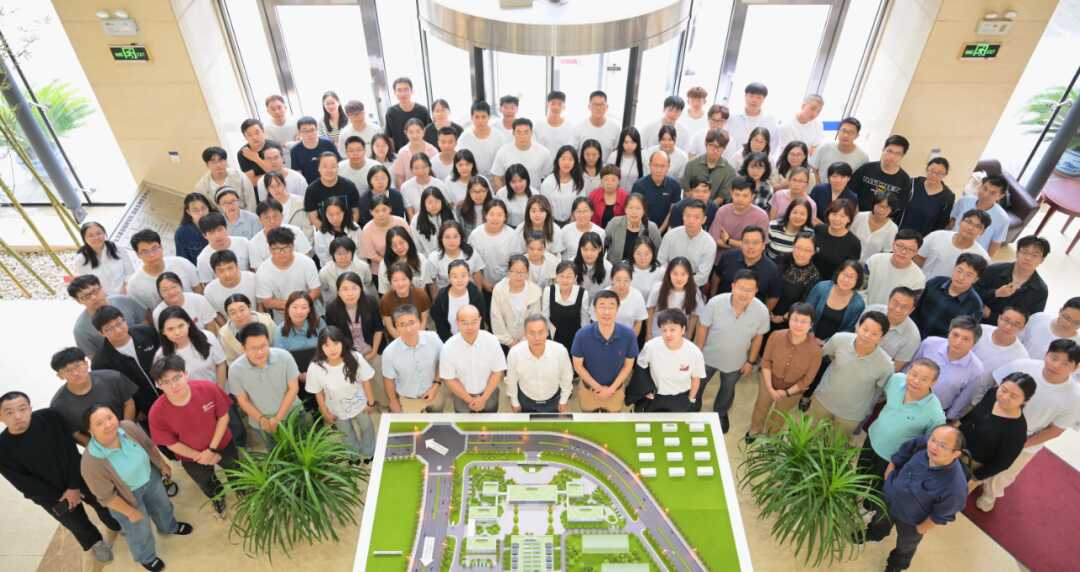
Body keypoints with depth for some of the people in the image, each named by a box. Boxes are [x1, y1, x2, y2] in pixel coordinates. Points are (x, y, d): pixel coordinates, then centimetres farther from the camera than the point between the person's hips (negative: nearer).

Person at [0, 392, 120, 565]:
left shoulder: (49, 417, -23)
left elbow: (71, 451, -17)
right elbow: (26, 485, -16)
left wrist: (74, 485, -18)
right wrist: (59, 496, -12)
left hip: (80, 477, 1)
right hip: (50, 496, -1)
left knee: (103, 503, 23)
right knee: (78, 524, 21)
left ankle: (118, 526, 55)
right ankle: (95, 543, 52)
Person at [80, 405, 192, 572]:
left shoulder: (129, 427, -27)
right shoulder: (91, 463, -38)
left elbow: (149, 445, -6)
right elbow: (106, 496, -24)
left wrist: (163, 464, 7)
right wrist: (130, 512, -13)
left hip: (150, 477, 4)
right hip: (127, 495, -4)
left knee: (161, 504, 31)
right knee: (139, 531, 21)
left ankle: (169, 526, 64)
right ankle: (146, 557, 53)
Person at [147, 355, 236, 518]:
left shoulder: (209, 388, -35)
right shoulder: (157, 412, -35)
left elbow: (223, 416, -19)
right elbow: (171, 443, -19)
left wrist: (212, 449, -21)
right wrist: (200, 456, -13)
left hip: (222, 444, 0)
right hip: (192, 457, 0)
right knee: (207, 485, 33)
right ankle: (218, 499, 69)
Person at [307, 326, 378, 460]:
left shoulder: (355, 358, -35)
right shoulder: (315, 368, -35)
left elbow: (365, 381, -18)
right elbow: (318, 393, -16)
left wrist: (371, 403, -6)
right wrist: (325, 413, -3)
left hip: (359, 402, 0)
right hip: (337, 409, 0)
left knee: (367, 427, 29)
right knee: (347, 434, 31)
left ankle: (369, 453, 61)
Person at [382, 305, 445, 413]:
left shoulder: (433, 338, -26)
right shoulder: (389, 353, -30)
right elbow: (388, 379, -11)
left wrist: (436, 385, -15)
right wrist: (394, 402, 2)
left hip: (434, 393, 2)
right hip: (407, 400, -2)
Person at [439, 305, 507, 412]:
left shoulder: (492, 341, -23)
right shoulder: (448, 348, -25)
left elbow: (498, 372, -12)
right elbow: (449, 379, -13)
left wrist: (484, 398, -15)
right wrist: (469, 399, -13)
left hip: (489, 394, 1)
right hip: (462, 396, -1)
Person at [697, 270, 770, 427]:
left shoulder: (762, 311, -27)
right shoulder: (715, 303, -32)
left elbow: (758, 337, -8)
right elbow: (703, 328, -17)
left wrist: (751, 361, 1)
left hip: (736, 361, 1)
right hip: (708, 356, -1)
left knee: (728, 389, 29)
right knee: (697, 384, 24)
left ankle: (720, 413, 59)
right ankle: (693, 410, 55)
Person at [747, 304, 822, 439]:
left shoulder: (815, 350, -34)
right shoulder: (776, 336, -29)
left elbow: (807, 379, -19)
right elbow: (766, 361, -15)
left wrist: (787, 392, -16)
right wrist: (770, 387, -17)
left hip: (793, 389, -1)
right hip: (769, 381, 1)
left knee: (778, 416, 28)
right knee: (761, 407, 29)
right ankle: (754, 430, 60)